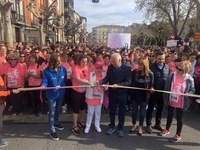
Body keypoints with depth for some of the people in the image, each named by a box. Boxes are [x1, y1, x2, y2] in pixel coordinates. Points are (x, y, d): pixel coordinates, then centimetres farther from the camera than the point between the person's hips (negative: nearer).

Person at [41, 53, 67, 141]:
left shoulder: (63, 69, -7)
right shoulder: (47, 71, -18)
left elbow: (64, 80, 3)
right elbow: (45, 81, -18)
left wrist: (61, 86, -6)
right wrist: (43, 86, -38)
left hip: (60, 93, 5)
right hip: (51, 94, -4)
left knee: (57, 110, 25)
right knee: (52, 113, 4)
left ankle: (56, 123, 49)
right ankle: (52, 131, 16)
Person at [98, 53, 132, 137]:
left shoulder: (127, 69, -14)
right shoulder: (110, 67, -4)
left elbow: (128, 82, -18)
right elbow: (107, 78, -4)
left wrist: (118, 85, -29)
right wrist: (100, 82, -23)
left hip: (122, 93, -3)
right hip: (112, 93, 3)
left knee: (121, 112, 12)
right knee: (112, 110, 16)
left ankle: (120, 128, 29)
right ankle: (112, 126, 34)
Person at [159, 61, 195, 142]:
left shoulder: (189, 79, -14)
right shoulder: (172, 76, -9)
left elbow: (192, 90, -2)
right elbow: (167, 87, 0)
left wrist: (188, 94, -24)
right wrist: (166, 98, 0)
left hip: (181, 103, -3)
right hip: (171, 101, 3)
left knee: (179, 119, 12)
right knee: (169, 116, 21)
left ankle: (178, 135, 32)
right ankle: (167, 130, 44)